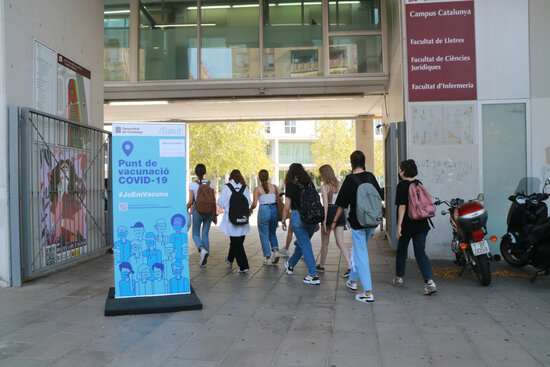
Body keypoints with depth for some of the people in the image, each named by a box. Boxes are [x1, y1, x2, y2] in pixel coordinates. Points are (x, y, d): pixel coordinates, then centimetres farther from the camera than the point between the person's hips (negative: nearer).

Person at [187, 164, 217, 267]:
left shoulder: (192, 184, -9)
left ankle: (203, 250, -18)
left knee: (196, 234, 12)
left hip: (197, 211, -3)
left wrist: (186, 210, 9)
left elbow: (190, 201, -9)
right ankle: (204, 261, 11)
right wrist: (215, 215, 10)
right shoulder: (210, 184, 0)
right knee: (205, 235, 11)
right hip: (209, 211, 3)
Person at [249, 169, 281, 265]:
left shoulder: (257, 189, -3)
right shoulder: (274, 187, 6)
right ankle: (275, 251, 4)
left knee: (264, 235, 10)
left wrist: (250, 210, 12)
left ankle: (268, 258, 13)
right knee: (272, 233, 23)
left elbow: (254, 204, -8)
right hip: (274, 210, 4)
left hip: (264, 211, -3)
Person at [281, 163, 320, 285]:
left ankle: (313, 276, 1)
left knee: (305, 246, 1)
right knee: (301, 243, 21)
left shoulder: (291, 185, -5)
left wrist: (283, 220, 7)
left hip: (299, 217, -5)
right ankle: (290, 265, 41)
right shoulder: (310, 183, 8)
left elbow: (287, 207, -6)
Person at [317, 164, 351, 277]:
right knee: (340, 243, 4)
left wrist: (324, 221, -16)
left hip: (330, 213, -5)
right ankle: (350, 266, -9)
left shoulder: (324, 186, -9)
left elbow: (325, 205, -15)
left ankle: (321, 266, 26)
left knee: (325, 242, 11)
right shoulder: (339, 184, 8)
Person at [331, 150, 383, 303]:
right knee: (358, 250, 23)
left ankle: (368, 292, -4)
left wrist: (334, 221, 2)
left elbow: (342, 204, -9)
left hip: (357, 221, -6)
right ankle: (353, 281, 35)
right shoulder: (371, 177, 3)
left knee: (361, 255, -1)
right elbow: (380, 197, 12)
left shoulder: (350, 180, -12)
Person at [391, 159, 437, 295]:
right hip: (422, 224, 5)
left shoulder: (402, 185, -10)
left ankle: (399, 278, 28)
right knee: (421, 253, 3)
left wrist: (399, 225, -15)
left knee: (401, 251, 14)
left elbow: (402, 206, -16)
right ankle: (430, 282, -10)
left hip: (407, 224, -5)